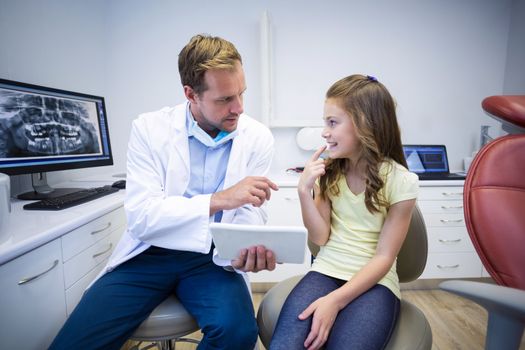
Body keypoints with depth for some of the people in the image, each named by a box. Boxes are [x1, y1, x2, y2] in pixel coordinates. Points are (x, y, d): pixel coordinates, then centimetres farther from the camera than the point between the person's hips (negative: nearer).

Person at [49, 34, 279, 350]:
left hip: (211, 258, 1)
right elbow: (141, 217, -16)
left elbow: (249, 214, -4)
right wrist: (218, 200, -27)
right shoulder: (149, 128, -9)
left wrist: (249, 247, -27)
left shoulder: (258, 138, -6)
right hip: (151, 253, 0)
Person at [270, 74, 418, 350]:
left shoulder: (401, 181, -7)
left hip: (374, 281, -2)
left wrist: (335, 300, -19)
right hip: (326, 271, 2)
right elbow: (320, 238, 1)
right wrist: (304, 192, -13)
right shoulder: (328, 172, 5)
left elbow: (384, 257, -9)